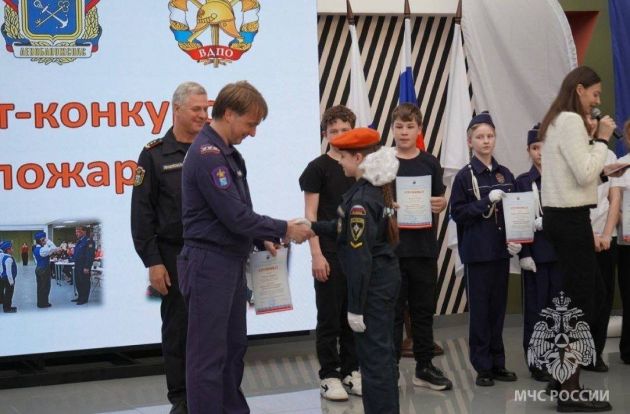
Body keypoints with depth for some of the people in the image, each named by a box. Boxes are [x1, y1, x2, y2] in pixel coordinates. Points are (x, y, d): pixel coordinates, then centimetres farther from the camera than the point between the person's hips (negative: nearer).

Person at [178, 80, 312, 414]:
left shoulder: (227, 152, 13)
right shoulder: (207, 154, -18)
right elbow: (234, 216, -22)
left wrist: (263, 240, 6)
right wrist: (284, 230, -13)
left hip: (231, 262, 10)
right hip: (209, 264, -10)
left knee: (234, 346, 16)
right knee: (209, 354, -4)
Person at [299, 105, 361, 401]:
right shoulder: (318, 168, -4)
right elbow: (311, 215, -6)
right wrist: (317, 255, -13)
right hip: (330, 253, -4)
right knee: (329, 318, 1)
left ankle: (350, 371, 19)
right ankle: (328, 376, 8)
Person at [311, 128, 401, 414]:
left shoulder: (360, 199, -20)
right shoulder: (378, 189, 8)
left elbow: (360, 258, -22)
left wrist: (355, 307, -20)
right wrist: (311, 227, 16)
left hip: (372, 284, -10)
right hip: (386, 278, 10)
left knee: (373, 356, -2)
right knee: (382, 353, 18)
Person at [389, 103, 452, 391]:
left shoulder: (430, 163, 8)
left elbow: (440, 202, 10)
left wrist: (441, 204, -12)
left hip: (423, 245, 3)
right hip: (392, 246, -3)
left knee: (424, 309, 11)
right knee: (393, 310, 0)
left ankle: (424, 368, 20)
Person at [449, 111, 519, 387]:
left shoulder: (505, 175, 8)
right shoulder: (465, 176, -3)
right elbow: (457, 213, -7)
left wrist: (516, 240, -3)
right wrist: (486, 202, -17)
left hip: (501, 250, 4)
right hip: (477, 251, -4)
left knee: (498, 308, 9)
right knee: (480, 309, 0)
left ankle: (497, 363, 18)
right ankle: (482, 367, 7)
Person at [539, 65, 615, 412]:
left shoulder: (557, 121, 17)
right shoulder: (571, 121, -14)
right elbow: (584, 175, -19)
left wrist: (590, 138, 9)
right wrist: (601, 139, -9)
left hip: (559, 216, 10)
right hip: (571, 218, -10)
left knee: (594, 295, 16)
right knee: (580, 303, -5)